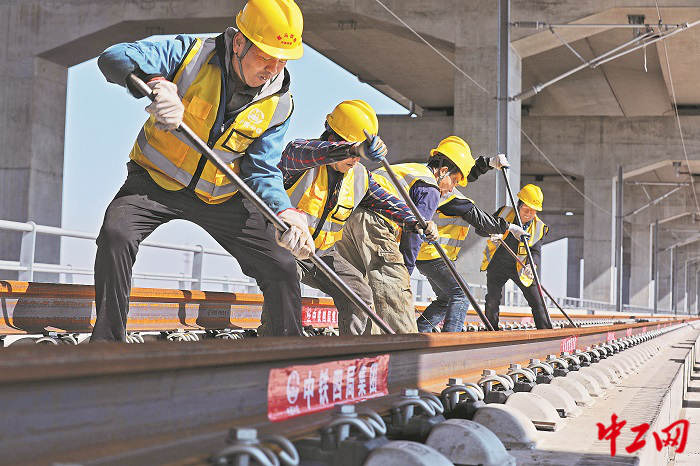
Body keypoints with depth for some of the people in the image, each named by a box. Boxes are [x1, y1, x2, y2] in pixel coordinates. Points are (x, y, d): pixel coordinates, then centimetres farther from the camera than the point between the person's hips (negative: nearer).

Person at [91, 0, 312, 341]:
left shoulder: (279, 104, -8)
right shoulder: (193, 54, -19)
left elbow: (262, 171, -7)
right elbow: (115, 57, -27)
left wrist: (284, 213, -28)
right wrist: (157, 82, -49)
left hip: (221, 197, 3)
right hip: (155, 181, -3)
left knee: (281, 267, -1)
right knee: (116, 234, -29)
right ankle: (107, 343, -16)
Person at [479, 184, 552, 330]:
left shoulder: (539, 227, -7)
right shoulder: (505, 213, -10)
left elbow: (535, 251, -10)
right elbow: (480, 229, -9)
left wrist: (532, 265, -33)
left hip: (520, 268, 1)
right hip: (497, 265, -1)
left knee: (537, 302, -2)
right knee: (492, 301, -7)